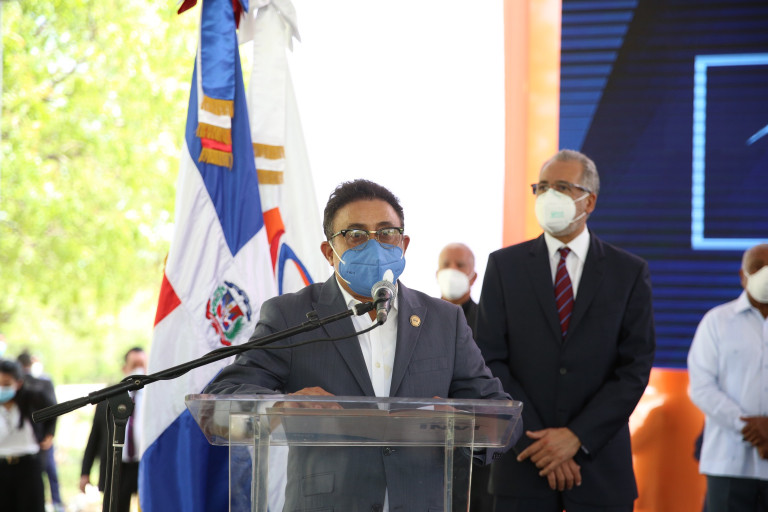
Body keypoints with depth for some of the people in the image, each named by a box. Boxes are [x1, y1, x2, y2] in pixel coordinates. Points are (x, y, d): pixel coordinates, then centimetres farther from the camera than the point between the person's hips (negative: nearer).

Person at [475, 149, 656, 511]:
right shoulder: (504, 265, 6)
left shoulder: (629, 272, 5)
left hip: (601, 467, 0)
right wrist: (540, 442, -10)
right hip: (523, 465, 0)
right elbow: (491, 361, 0)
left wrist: (577, 436, -12)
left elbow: (635, 368, -1)